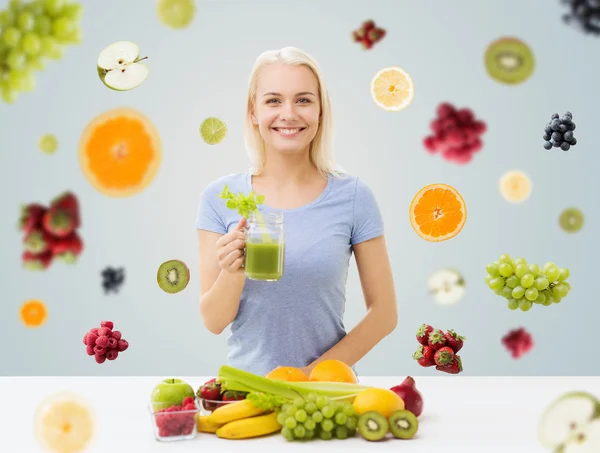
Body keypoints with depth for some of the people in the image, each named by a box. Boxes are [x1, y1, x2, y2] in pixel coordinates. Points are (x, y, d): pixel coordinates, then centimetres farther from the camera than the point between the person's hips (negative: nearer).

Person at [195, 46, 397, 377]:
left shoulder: (353, 197, -3)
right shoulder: (220, 197, -1)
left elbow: (384, 312, 1)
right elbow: (213, 322, 0)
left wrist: (318, 372, -8)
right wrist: (233, 273, -17)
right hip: (245, 383, 0)